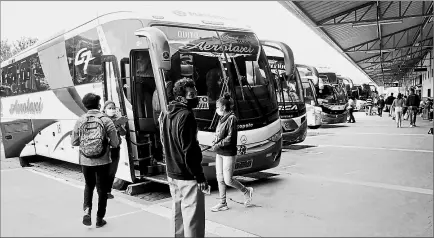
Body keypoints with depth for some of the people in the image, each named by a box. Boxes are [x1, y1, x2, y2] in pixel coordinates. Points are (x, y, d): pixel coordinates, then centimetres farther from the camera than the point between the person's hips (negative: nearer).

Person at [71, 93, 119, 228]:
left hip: (85, 161, 2)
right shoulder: (106, 120, -11)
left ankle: (87, 209, 6)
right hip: (103, 161, -2)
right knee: (102, 189, 14)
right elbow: (115, 143, -10)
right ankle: (100, 219, 22)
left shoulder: (80, 121, -5)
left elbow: (74, 142, 2)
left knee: (89, 186, 25)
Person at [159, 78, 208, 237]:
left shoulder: (165, 115, 10)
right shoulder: (185, 115, -18)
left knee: (178, 214, 19)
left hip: (172, 174, 9)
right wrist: (200, 176, -17)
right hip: (188, 176, -9)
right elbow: (190, 150, -21)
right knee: (193, 218, -2)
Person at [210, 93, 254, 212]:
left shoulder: (232, 119, -14)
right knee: (220, 179, 10)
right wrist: (216, 143, 1)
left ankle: (246, 191, 21)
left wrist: (217, 145, -16)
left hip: (228, 154, -8)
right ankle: (223, 203, 20)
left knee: (228, 180, -2)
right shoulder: (222, 119, 9)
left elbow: (230, 138, -19)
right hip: (219, 153, 8)